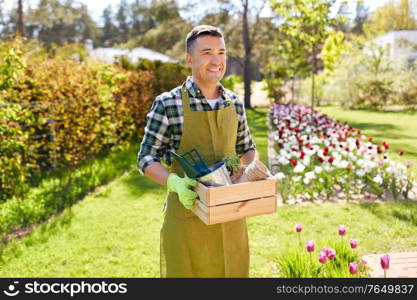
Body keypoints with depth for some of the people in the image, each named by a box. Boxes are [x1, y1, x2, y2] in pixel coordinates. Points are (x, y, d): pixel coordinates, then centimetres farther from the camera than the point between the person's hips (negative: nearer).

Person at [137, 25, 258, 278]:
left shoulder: (235, 103, 2)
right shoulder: (168, 104, -12)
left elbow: (248, 149, 15)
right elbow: (146, 159, -8)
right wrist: (174, 182, -26)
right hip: (187, 216, -4)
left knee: (233, 271, 18)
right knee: (185, 271, 12)